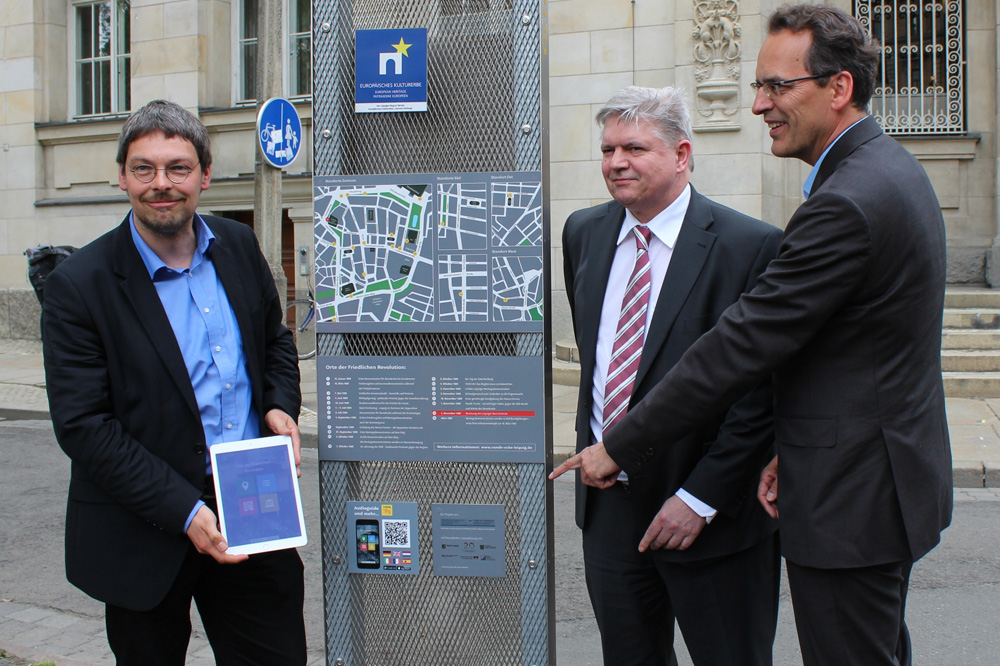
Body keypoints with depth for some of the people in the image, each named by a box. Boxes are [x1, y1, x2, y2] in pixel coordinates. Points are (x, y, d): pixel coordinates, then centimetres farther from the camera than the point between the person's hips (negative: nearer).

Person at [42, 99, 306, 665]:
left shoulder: (239, 246, 4)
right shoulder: (79, 285, -12)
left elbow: (276, 341, 19)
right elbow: (82, 426, -14)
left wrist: (281, 406, -3)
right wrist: (184, 512, -19)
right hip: (144, 530, -3)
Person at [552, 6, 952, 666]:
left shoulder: (845, 203, -25)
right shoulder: (892, 168, 9)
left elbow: (742, 345, -25)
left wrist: (619, 447, -18)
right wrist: (791, 447, 6)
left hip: (849, 500, -10)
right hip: (893, 474, 10)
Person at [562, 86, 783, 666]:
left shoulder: (751, 246, -14)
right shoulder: (583, 233, 6)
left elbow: (762, 394, -15)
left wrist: (698, 498, -17)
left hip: (713, 513, -5)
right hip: (607, 501, 5)